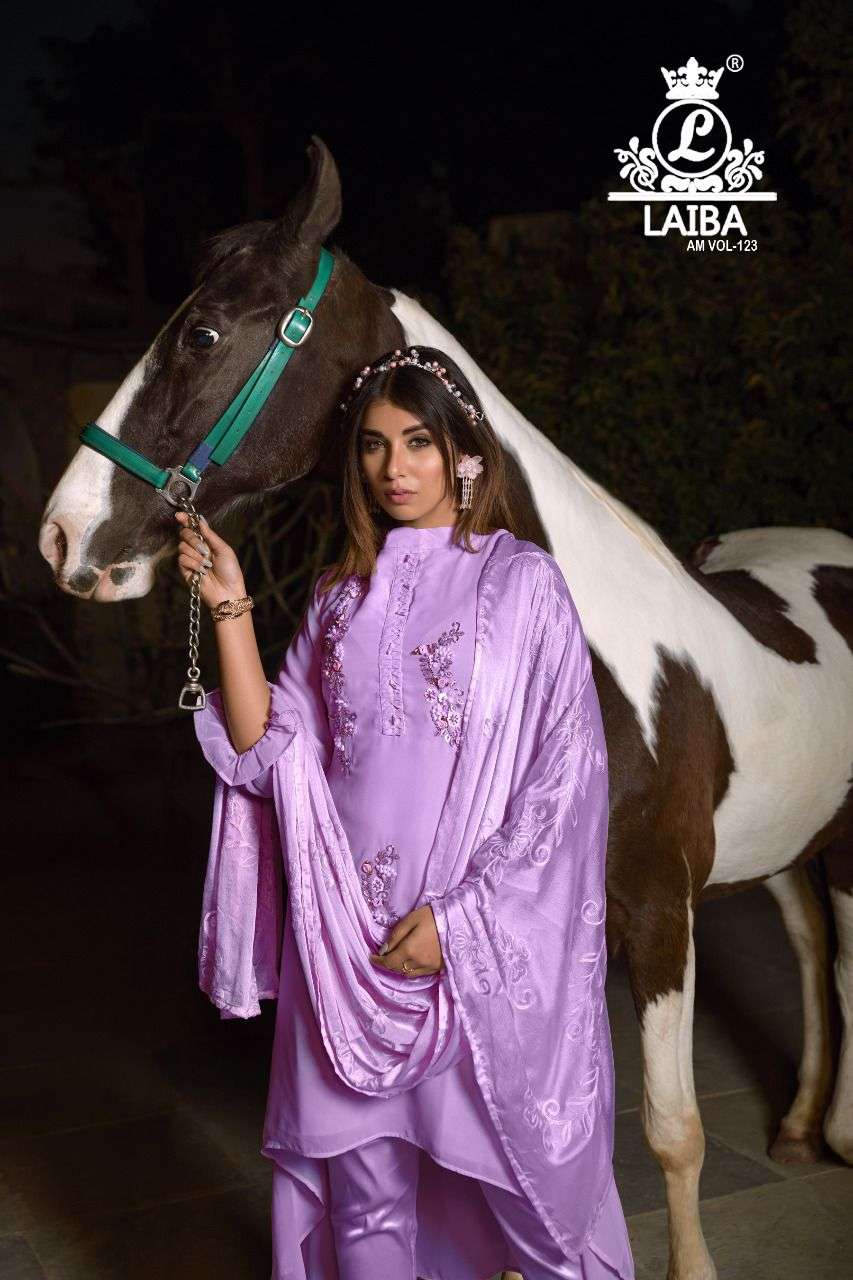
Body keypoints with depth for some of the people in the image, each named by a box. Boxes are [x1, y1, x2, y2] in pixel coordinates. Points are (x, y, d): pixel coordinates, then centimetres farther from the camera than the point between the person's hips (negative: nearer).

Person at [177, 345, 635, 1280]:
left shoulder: (522, 582, -4)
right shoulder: (342, 598, 9)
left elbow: (562, 773, -9)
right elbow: (268, 749, 4)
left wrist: (455, 917, -14)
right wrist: (229, 605, -4)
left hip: (488, 940, -4)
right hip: (349, 938, 4)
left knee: (515, 1163, 9)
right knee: (360, 1180, 13)